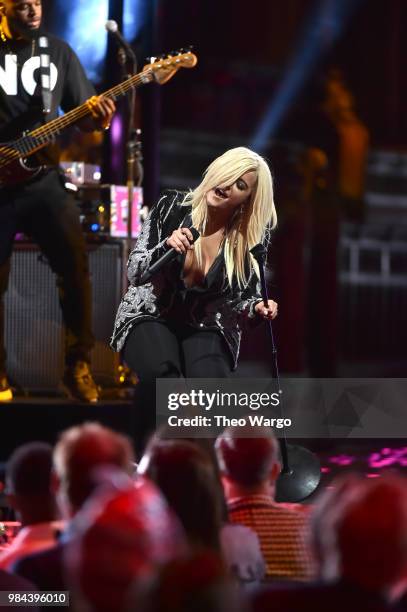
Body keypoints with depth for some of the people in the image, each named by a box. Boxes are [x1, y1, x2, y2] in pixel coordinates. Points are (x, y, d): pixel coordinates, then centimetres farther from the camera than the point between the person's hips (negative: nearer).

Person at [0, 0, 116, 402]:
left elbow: (82, 117, 9)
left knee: (74, 266, -9)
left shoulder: (59, 52, 8)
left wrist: (98, 117, -14)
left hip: (42, 180, 2)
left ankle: (78, 367, 2)